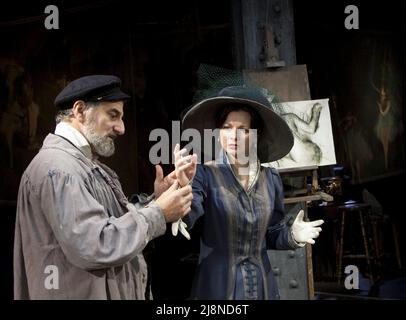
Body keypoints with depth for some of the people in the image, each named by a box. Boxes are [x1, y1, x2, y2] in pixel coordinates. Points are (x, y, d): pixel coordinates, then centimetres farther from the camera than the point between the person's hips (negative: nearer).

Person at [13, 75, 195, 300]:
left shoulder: (82, 163, 13)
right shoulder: (57, 167, -20)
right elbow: (94, 248, -28)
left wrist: (154, 200, -1)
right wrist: (157, 213, -19)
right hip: (83, 293, -10)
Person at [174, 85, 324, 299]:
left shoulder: (271, 179, 2)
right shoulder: (205, 174, -10)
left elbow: (272, 235, 10)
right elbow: (185, 220, -26)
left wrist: (293, 236, -10)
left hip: (262, 285, 4)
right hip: (217, 286, -4)